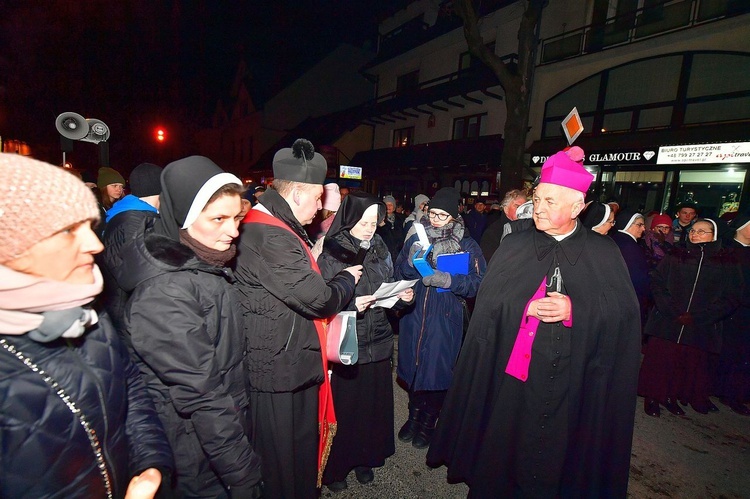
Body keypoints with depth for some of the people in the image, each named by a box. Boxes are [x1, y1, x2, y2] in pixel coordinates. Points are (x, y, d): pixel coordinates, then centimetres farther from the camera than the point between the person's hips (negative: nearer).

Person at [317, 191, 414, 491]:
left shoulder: (380, 250, 7)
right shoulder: (331, 253, -10)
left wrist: (402, 297, -5)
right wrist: (351, 306, -23)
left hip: (377, 343, 5)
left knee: (374, 402, 14)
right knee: (343, 405, 8)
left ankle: (366, 457, 40)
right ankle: (335, 466, 34)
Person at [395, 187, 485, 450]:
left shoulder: (467, 245, -3)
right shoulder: (416, 239, 4)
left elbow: (477, 283, -9)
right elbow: (399, 275, 1)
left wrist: (450, 280, -25)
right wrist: (411, 262, -19)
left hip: (446, 321, -2)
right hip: (413, 317, 3)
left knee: (437, 369, 8)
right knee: (413, 367, 14)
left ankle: (428, 423, 33)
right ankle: (414, 415, 39)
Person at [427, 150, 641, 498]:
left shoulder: (604, 254, 2)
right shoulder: (514, 246, 3)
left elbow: (626, 312, -3)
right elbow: (488, 300, -1)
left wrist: (575, 310, -17)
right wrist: (526, 308, -16)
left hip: (570, 381, 0)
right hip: (510, 372, 1)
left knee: (550, 460, 11)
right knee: (501, 450, 11)